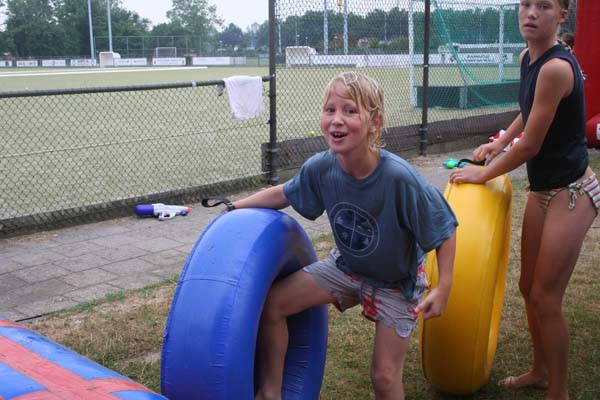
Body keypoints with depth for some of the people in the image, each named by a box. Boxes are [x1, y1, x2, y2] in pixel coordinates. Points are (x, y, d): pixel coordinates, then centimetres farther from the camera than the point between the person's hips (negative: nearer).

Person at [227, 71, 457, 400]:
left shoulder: (399, 178, -35)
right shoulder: (320, 167, -21)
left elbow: (444, 230, -23)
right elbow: (285, 193, 1)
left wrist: (443, 289, -24)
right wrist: (236, 207, 1)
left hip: (397, 281, -4)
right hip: (346, 266, 4)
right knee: (270, 304, -5)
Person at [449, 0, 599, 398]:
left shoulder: (556, 67, -24)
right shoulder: (527, 58, 3)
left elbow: (529, 146, -20)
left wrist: (482, 175, -8)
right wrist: (498, 144, 15)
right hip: (542, 189, 9)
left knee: (545, 297, -2)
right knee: (529, 287, 17)